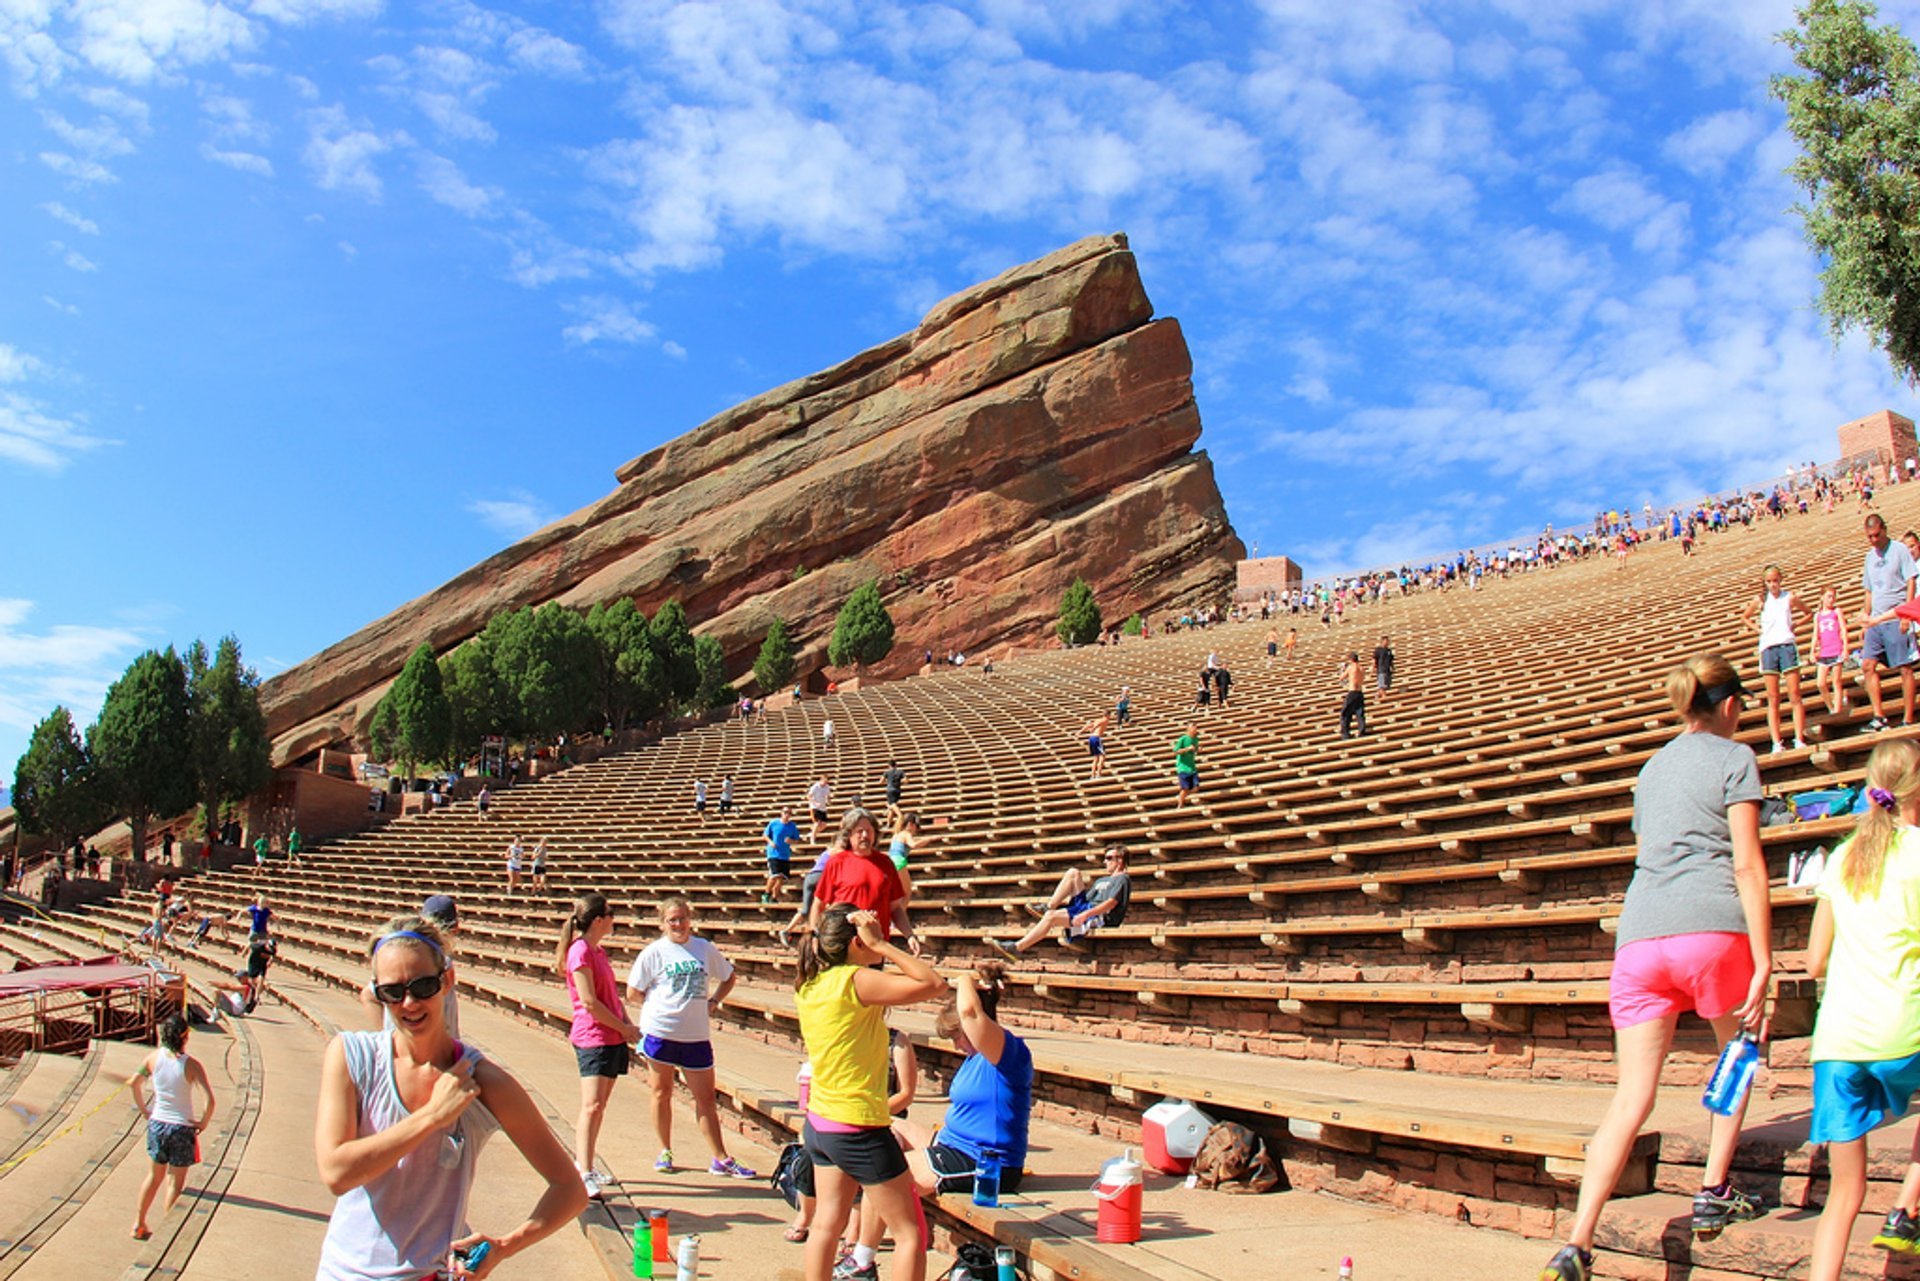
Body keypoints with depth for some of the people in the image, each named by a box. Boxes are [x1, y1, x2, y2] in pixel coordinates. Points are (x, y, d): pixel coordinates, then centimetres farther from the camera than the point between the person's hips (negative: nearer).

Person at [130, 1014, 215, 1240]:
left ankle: (138, 1224, 31)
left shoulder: (153, 1058, -6)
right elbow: (211, 1101, -23)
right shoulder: (191, 1065, -18)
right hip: (182, 1127, -4)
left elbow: (134, 1083, 8)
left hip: (157, 1124, 4)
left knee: (154, 1175, 24)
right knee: (175, 1182, 11)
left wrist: (144, 1110, 20)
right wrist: (203, 1123, -7)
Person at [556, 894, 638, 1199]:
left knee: (598, 1106, 13)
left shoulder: (598, 950, 15)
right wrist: (624, 1028, -10)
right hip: (593, 1037, -9)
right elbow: (590, 1003, -17)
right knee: (592, 1106, -12)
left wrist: (629, 1025, 6)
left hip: (613, 1038, 9)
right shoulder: (580, 951, -13)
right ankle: (585, 1174, -12)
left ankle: (582, 1162, 22)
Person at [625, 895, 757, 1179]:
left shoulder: (705, 948, 4)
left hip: (696, 1035, 2)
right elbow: (633, 993, 1)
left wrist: (713, 1002, 4)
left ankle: (721, 1160, 9)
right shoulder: (654, 952, -3)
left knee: (706, 1097, 5)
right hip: (660, 1031, -2)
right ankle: (665, 1152, 27)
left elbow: (728, 978, 17)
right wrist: (660, 1006, -2)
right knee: (662, 1093, 10)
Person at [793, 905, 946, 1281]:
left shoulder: (809, 985, 3)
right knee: (910, 1233, 4)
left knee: (827, 1223, 19)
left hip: (819, 1124, 8)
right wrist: (881, 945, -20)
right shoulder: (856, 981, -21)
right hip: (858, 1128, -8)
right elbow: (934, 984, -24)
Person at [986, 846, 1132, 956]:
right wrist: (1057, 904, 15)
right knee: (1073, 873, -1)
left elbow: (1111, 903, -13)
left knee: (1051, 916, -27)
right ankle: (1048, 907, -7)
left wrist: (1085, 915, -26)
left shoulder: (1122, 879, 3)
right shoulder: (1102, 880, 32)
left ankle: (1017, 947, -27)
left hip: (1100, 917, -8)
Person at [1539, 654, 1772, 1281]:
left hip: (1638, 935, 4)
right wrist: (1763, 967, -5)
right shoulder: (1734, 757, 6)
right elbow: (1747, 864, -3)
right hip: (1711, 929, -4)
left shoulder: (1653, 766, 25)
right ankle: (1714, 1193, 24)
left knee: (1631, 1097, 2)